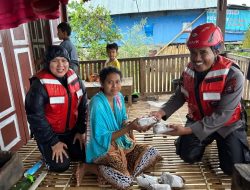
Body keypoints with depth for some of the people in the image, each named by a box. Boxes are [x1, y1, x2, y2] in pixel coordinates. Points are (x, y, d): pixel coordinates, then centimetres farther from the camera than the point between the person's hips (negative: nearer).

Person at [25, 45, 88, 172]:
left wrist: (81, 131, -1)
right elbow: (36, 117, -21)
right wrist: (53, 142, -17)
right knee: (61, 165, -6)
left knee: (83, 155, 6)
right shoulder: (40, 85, -24)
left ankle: (65, 148, 33)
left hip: (71, 130, 5)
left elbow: (83, 106, 0)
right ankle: (48, 152, 24)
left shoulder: (74, 79, -8)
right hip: (49, 132, -4)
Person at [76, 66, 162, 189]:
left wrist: (128, 125, -13)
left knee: (153, 153, -2)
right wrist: (129, 127, -29)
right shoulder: (97, 104, -24)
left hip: (120, 142, 7)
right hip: (102, 148, -7)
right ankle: (88, 167, -3)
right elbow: (102, 139, -23)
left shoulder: (119, 97, -2)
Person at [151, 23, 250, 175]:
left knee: (233, 169, -7)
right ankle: (206, 141, 32)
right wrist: (162, 112, -23)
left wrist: (189, 130, -36)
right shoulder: (189, 70, -11)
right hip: (198, 121, 4)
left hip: (227, 125, -3)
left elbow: (222, 115, -30)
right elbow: (179, 97, -4)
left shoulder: (233, 75, -29)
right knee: (188, 156, 1)